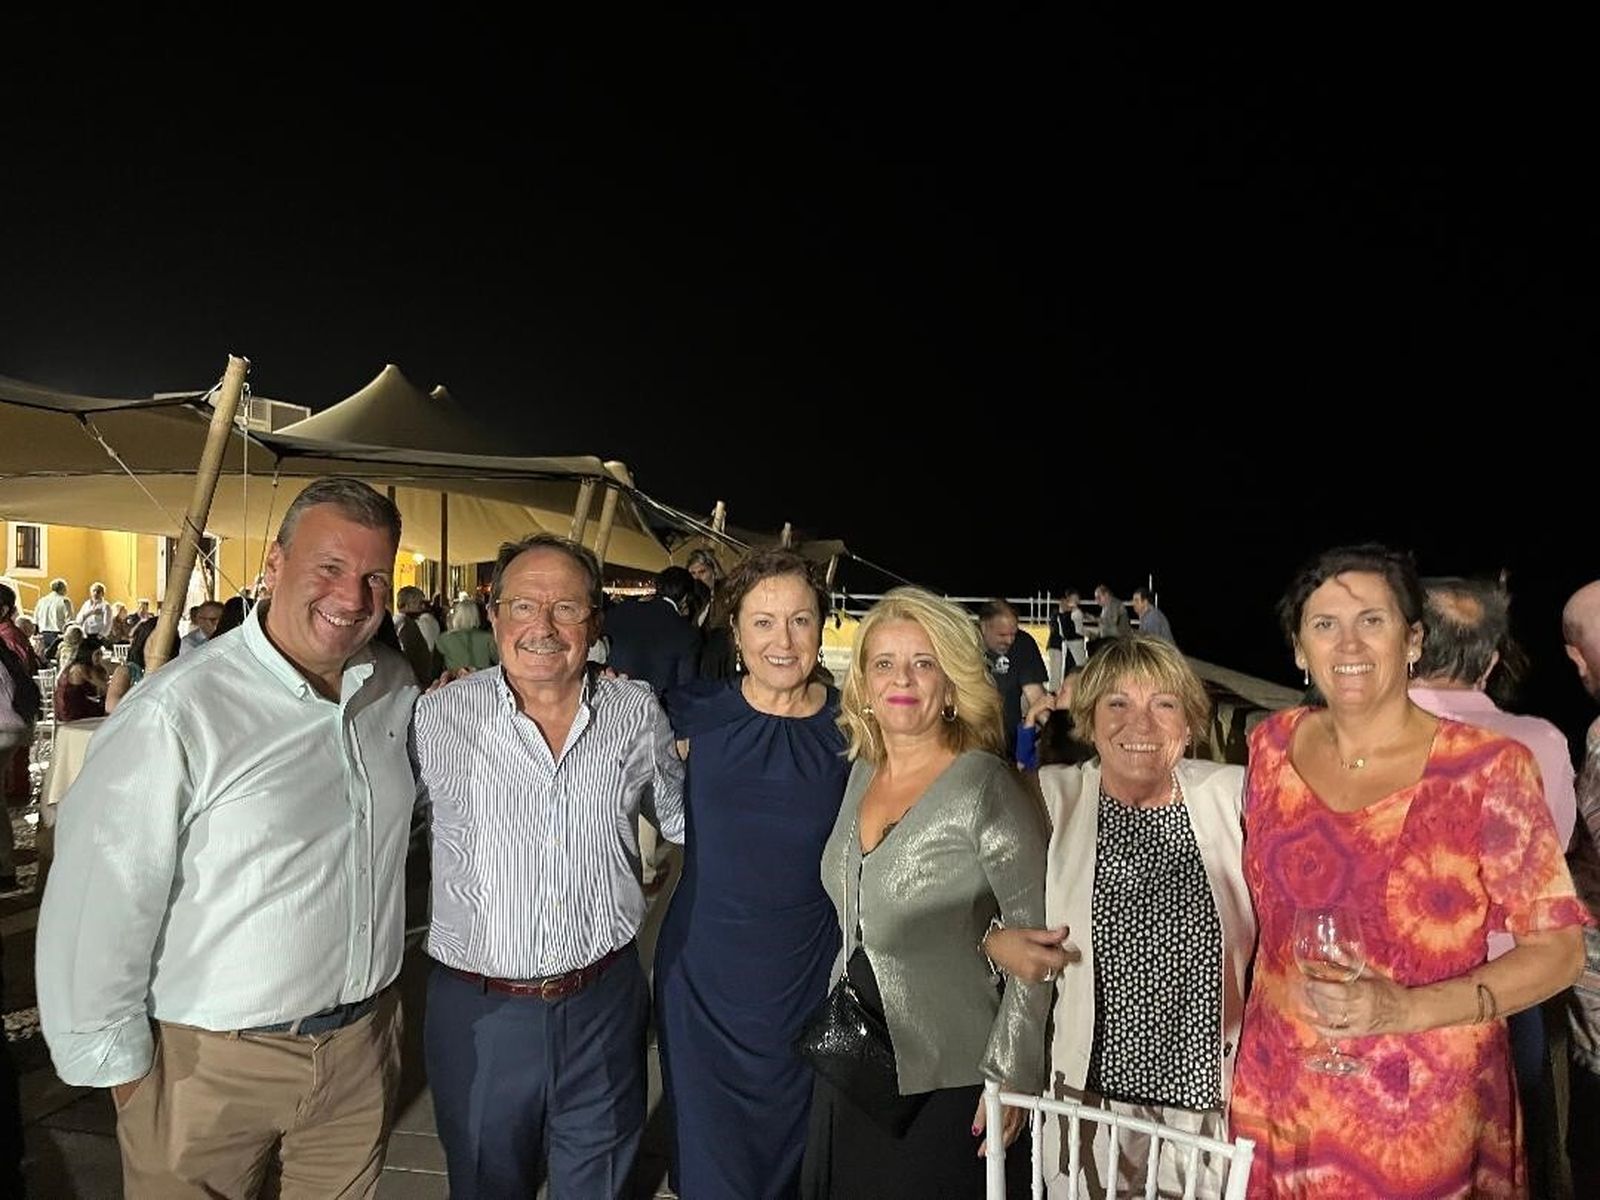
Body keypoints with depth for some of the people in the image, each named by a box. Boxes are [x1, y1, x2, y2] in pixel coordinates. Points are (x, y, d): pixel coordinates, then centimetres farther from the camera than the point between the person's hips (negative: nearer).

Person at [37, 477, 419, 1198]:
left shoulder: (397, 690, -2)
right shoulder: (177, 712, -22)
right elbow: (98, 904, -17)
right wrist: (115, 1064, -10)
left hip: (363, 1045, 5)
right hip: (211, 1066, -5)